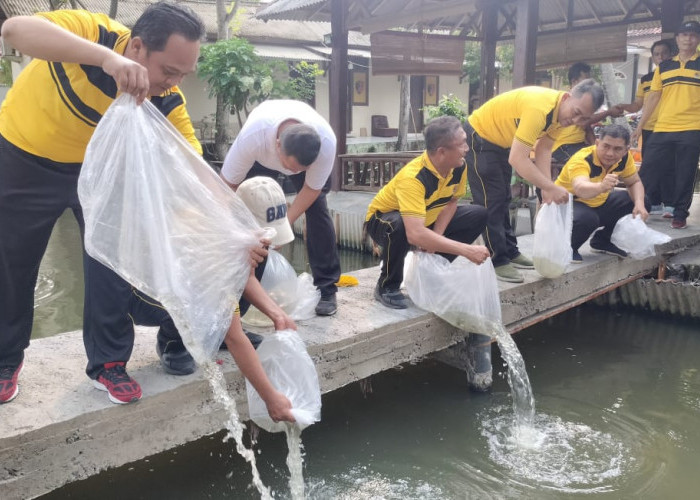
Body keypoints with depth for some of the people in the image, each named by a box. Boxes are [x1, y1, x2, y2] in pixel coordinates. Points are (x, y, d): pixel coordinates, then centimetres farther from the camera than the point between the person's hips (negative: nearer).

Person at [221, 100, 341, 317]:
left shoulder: (326, 143, -41)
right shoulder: (252, 137, -44)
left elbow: (311, 189, -24)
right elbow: (227, 186, -30)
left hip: (308, 151, 0)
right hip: (261, 158, 0)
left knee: (317, 209, -15)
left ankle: (326, 288, -5)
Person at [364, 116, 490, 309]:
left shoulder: (459, 166, -17)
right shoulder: (412, 177, -38)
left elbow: (451, 201, 0)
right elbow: (416, 235, -48)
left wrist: (436, 237, -18)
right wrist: (466, 250, -46)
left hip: (426, 219, 7)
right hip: (382, 219, -7)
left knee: (479, 215, -5)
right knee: (398, 225, -41)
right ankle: (387, 287, -14)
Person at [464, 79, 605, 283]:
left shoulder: (561, 111, -7)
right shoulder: (540, 108, -35)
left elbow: (543, 149, -5)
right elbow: (517, 159, -39)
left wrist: (547, 189, -15)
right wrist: (551, 188, -36)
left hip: (501, 141, 10)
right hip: (478, 137, -10)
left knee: (503, 199, 15)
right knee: (491, 201, -8)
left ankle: (510, 252, 26)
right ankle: (497, 262, 0)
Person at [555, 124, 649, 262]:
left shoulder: (624, 157, -10)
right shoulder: (581, 159, -31)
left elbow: (635, 182, 3)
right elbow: (580, 189, -50)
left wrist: (640, 204, -18)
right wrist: (601, 187, -72)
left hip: (598, 203, 8)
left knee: (639, 202, -2)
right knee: (587, 219, -38)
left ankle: (602, 241, 13)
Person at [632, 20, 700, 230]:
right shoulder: (663, 67, 12)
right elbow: (653, 97, 13)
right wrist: (640, 126, 9)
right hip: (661, 129, 2)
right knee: (647, 171, 2)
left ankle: (680, 215, 11)